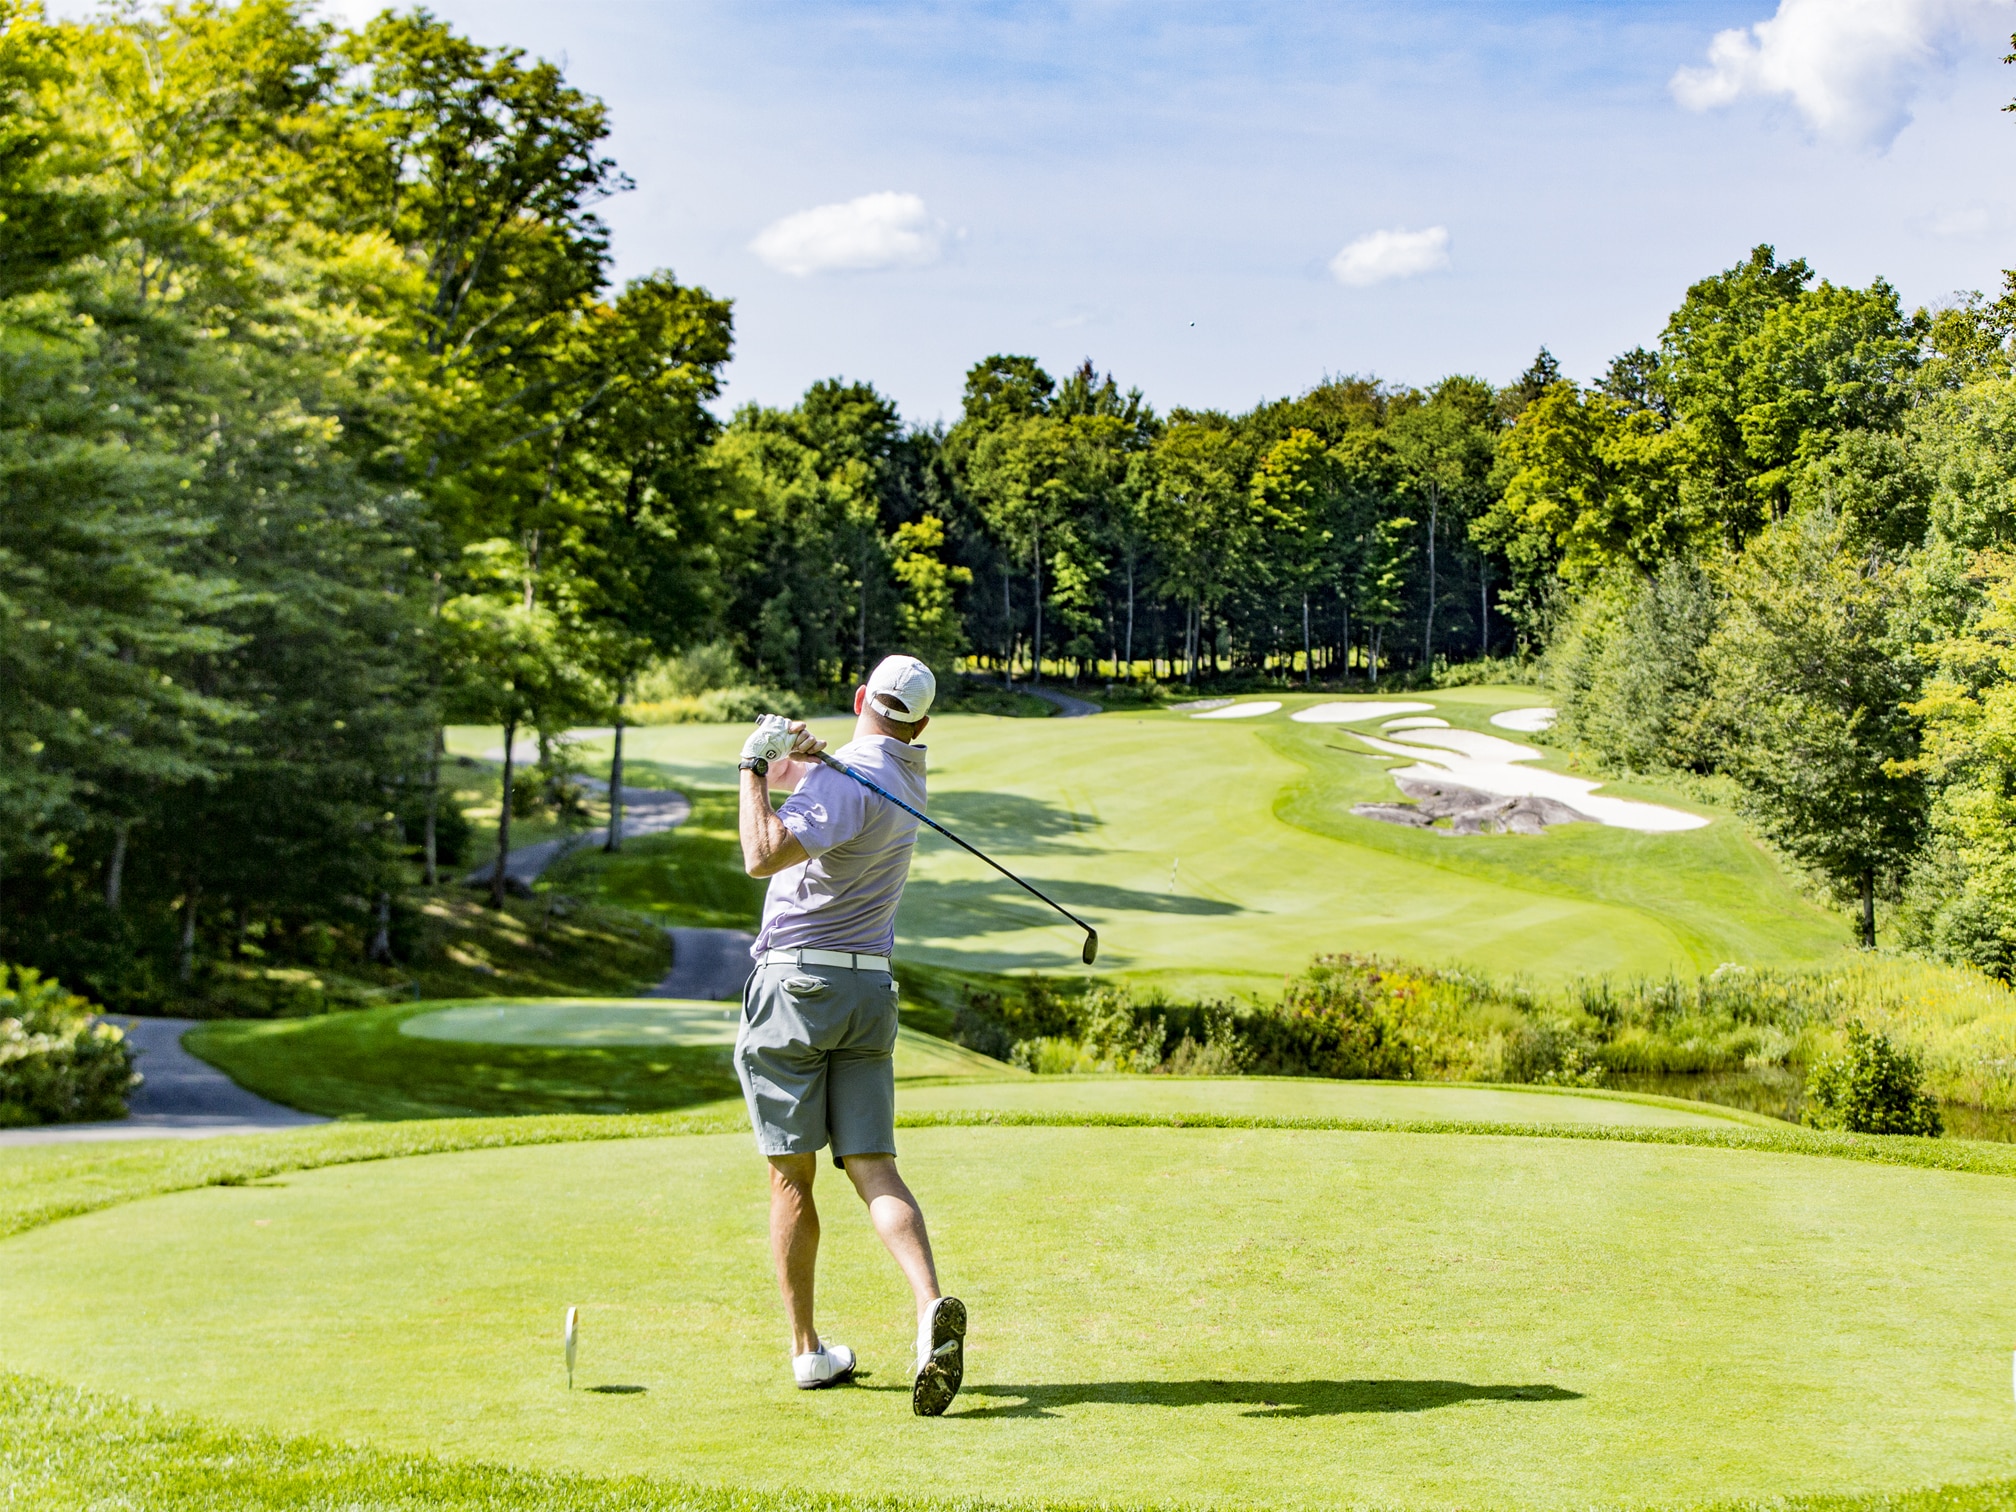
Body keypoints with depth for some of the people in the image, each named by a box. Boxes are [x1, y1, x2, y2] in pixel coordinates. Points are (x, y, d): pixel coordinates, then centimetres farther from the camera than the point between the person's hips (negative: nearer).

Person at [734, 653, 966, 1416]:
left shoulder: (845, 781, -14)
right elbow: (806, 778, 20)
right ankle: (931, 1305, -24)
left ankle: (808, 1350, 12)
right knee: (873, 1170, -1)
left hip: (795, 986, -6)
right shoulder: (905, 771, 11)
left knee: (792, 1179, 6)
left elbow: (763, 857, -28)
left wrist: (756, 766, -17)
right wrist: (791, 753, -2)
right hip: (871, 991, 6)